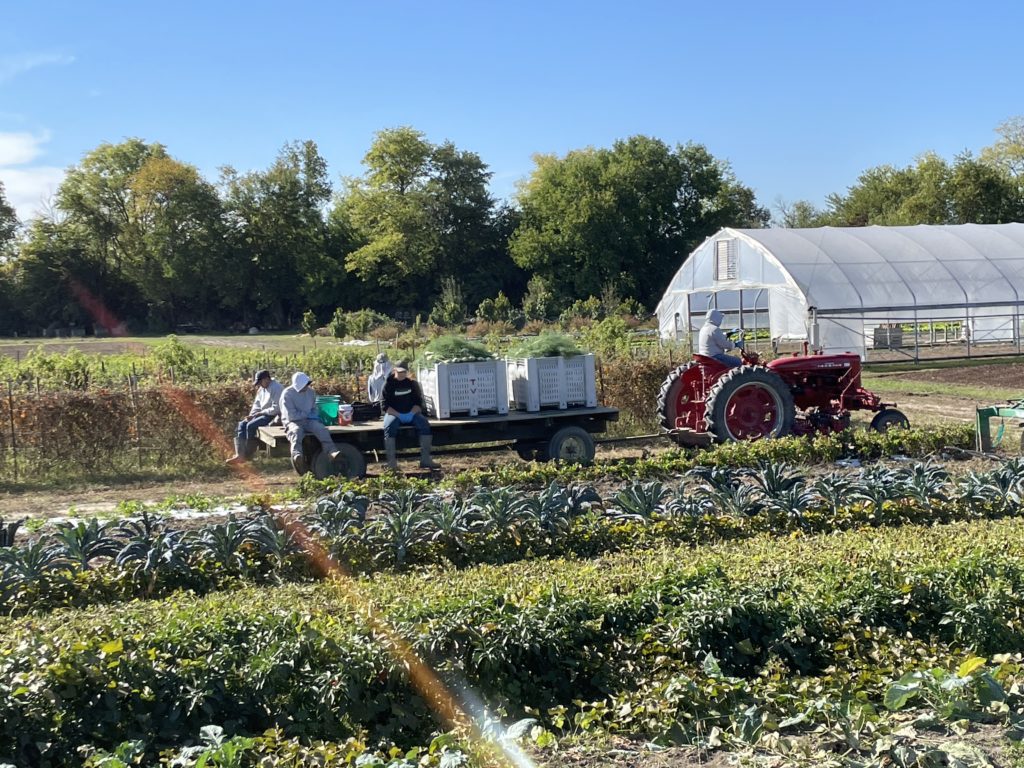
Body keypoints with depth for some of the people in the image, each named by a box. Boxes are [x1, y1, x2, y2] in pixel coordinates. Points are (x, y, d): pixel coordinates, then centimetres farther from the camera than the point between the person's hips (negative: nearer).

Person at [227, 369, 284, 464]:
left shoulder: (276, 388, -17)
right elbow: (257, 404, 18)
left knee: (251, 426, -25)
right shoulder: (261, 389, 13)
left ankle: (248, 455, -13)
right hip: (263, 414, 10)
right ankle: (240, 454, -15)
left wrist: (259, 413, -18)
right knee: (242, 424, -5)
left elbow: (276, 409, -22)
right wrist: (251, 415, -1)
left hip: (274, 417, -10)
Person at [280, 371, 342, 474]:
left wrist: (314, 416, 0)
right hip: (293, 422, -5)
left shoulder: (311, 391, 10)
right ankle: (297, 456, -67)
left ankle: (332, 452, -47)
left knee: (321, 429, -27)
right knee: (296, 431, -39)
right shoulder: (287, 394, -8)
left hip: (309, 420, 5)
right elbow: (291, 415, -14)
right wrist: (307, 415, -5)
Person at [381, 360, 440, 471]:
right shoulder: (389, 384, 3)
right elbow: (386, 405, -3)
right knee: (389, 427, -35)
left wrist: (412, 413, -10)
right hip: (394, 414, -3)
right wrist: (397, 415, -17)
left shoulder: (411, 384, 13)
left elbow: (418, 402, 10)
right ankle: (391, 462, -39)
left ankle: (425, 459, -25)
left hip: (411, 413, 3)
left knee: (425, 424, -25)